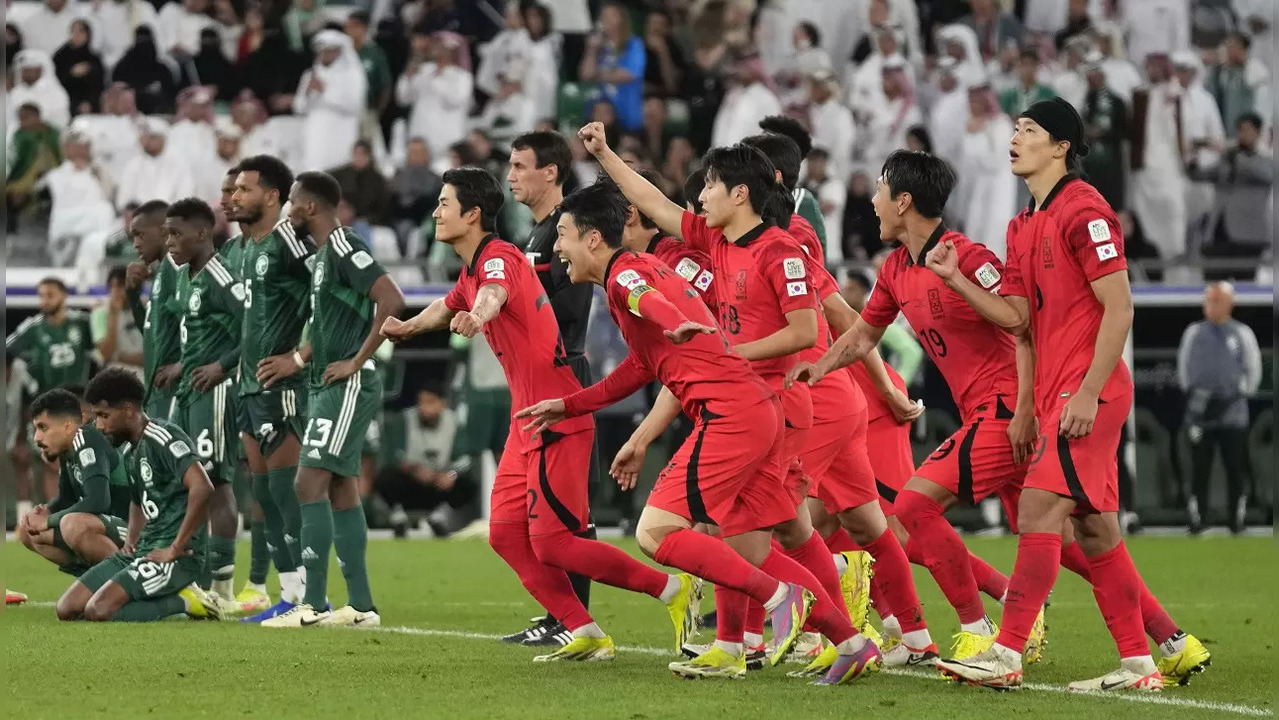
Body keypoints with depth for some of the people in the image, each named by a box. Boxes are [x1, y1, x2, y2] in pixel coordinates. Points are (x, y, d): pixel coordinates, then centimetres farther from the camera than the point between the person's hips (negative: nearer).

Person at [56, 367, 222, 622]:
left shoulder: (163, 438, -12)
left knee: (98, 611, -26)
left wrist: (175, 549, -22)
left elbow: (202, 488, -28)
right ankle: (174, 596, 6)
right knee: (67, 609, 0)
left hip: (177, 556, -10)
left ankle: (182, 601, -6)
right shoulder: (131, 454, 18)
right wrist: (132, 541, 17)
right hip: (144, 550, 10)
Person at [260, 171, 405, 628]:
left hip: (347, 386, -10)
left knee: (310, 483, -13)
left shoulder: (344, 248, -14)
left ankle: (314, 604, -13)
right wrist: (299, 359, 18)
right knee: (341, 491, 10)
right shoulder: (322, 255, 17)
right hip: (327, 386, 10)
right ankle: (360, 606, 12)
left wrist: (356, 361, -21)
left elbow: (392, 302, -25)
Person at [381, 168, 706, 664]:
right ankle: (585, 634, 5)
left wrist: (476, 317, -61)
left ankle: (674, 589, -1)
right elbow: (450, 306, 39)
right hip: (528, 423, 10)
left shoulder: (499, 259, -16)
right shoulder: (473, 270, 15)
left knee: (551, 542, -11)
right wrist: (406, 327, 43)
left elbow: (495, 293, -42)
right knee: (506, 534, 3)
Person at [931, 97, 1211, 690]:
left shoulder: (1083, 211, -10)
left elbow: (1118, 309, -14)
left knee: (1039, 508, -14)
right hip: (1055, 394, 9)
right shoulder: (1023, 227, 17)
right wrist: (956, 279, 4)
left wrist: (1089, 393, -19)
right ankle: (1170, 648, 13)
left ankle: (1006, 656, -15)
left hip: (1088, 392, -9)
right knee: (1094, 530, 8)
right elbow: (1016, 317, 16)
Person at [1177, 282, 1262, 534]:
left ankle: (1237, 520, 7)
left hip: (1232, 415, -1)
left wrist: (1242, 394, 4)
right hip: (1200, 413, 1)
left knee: (1236, 469, 0)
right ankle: (1197, 520, 4)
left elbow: (1253, 369, 10)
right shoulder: (1194, 332, 7)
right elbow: (1183, 365, 16)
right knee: (1200, 468, 0)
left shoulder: (1242, 334, 3)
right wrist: (1190, 391, 7)